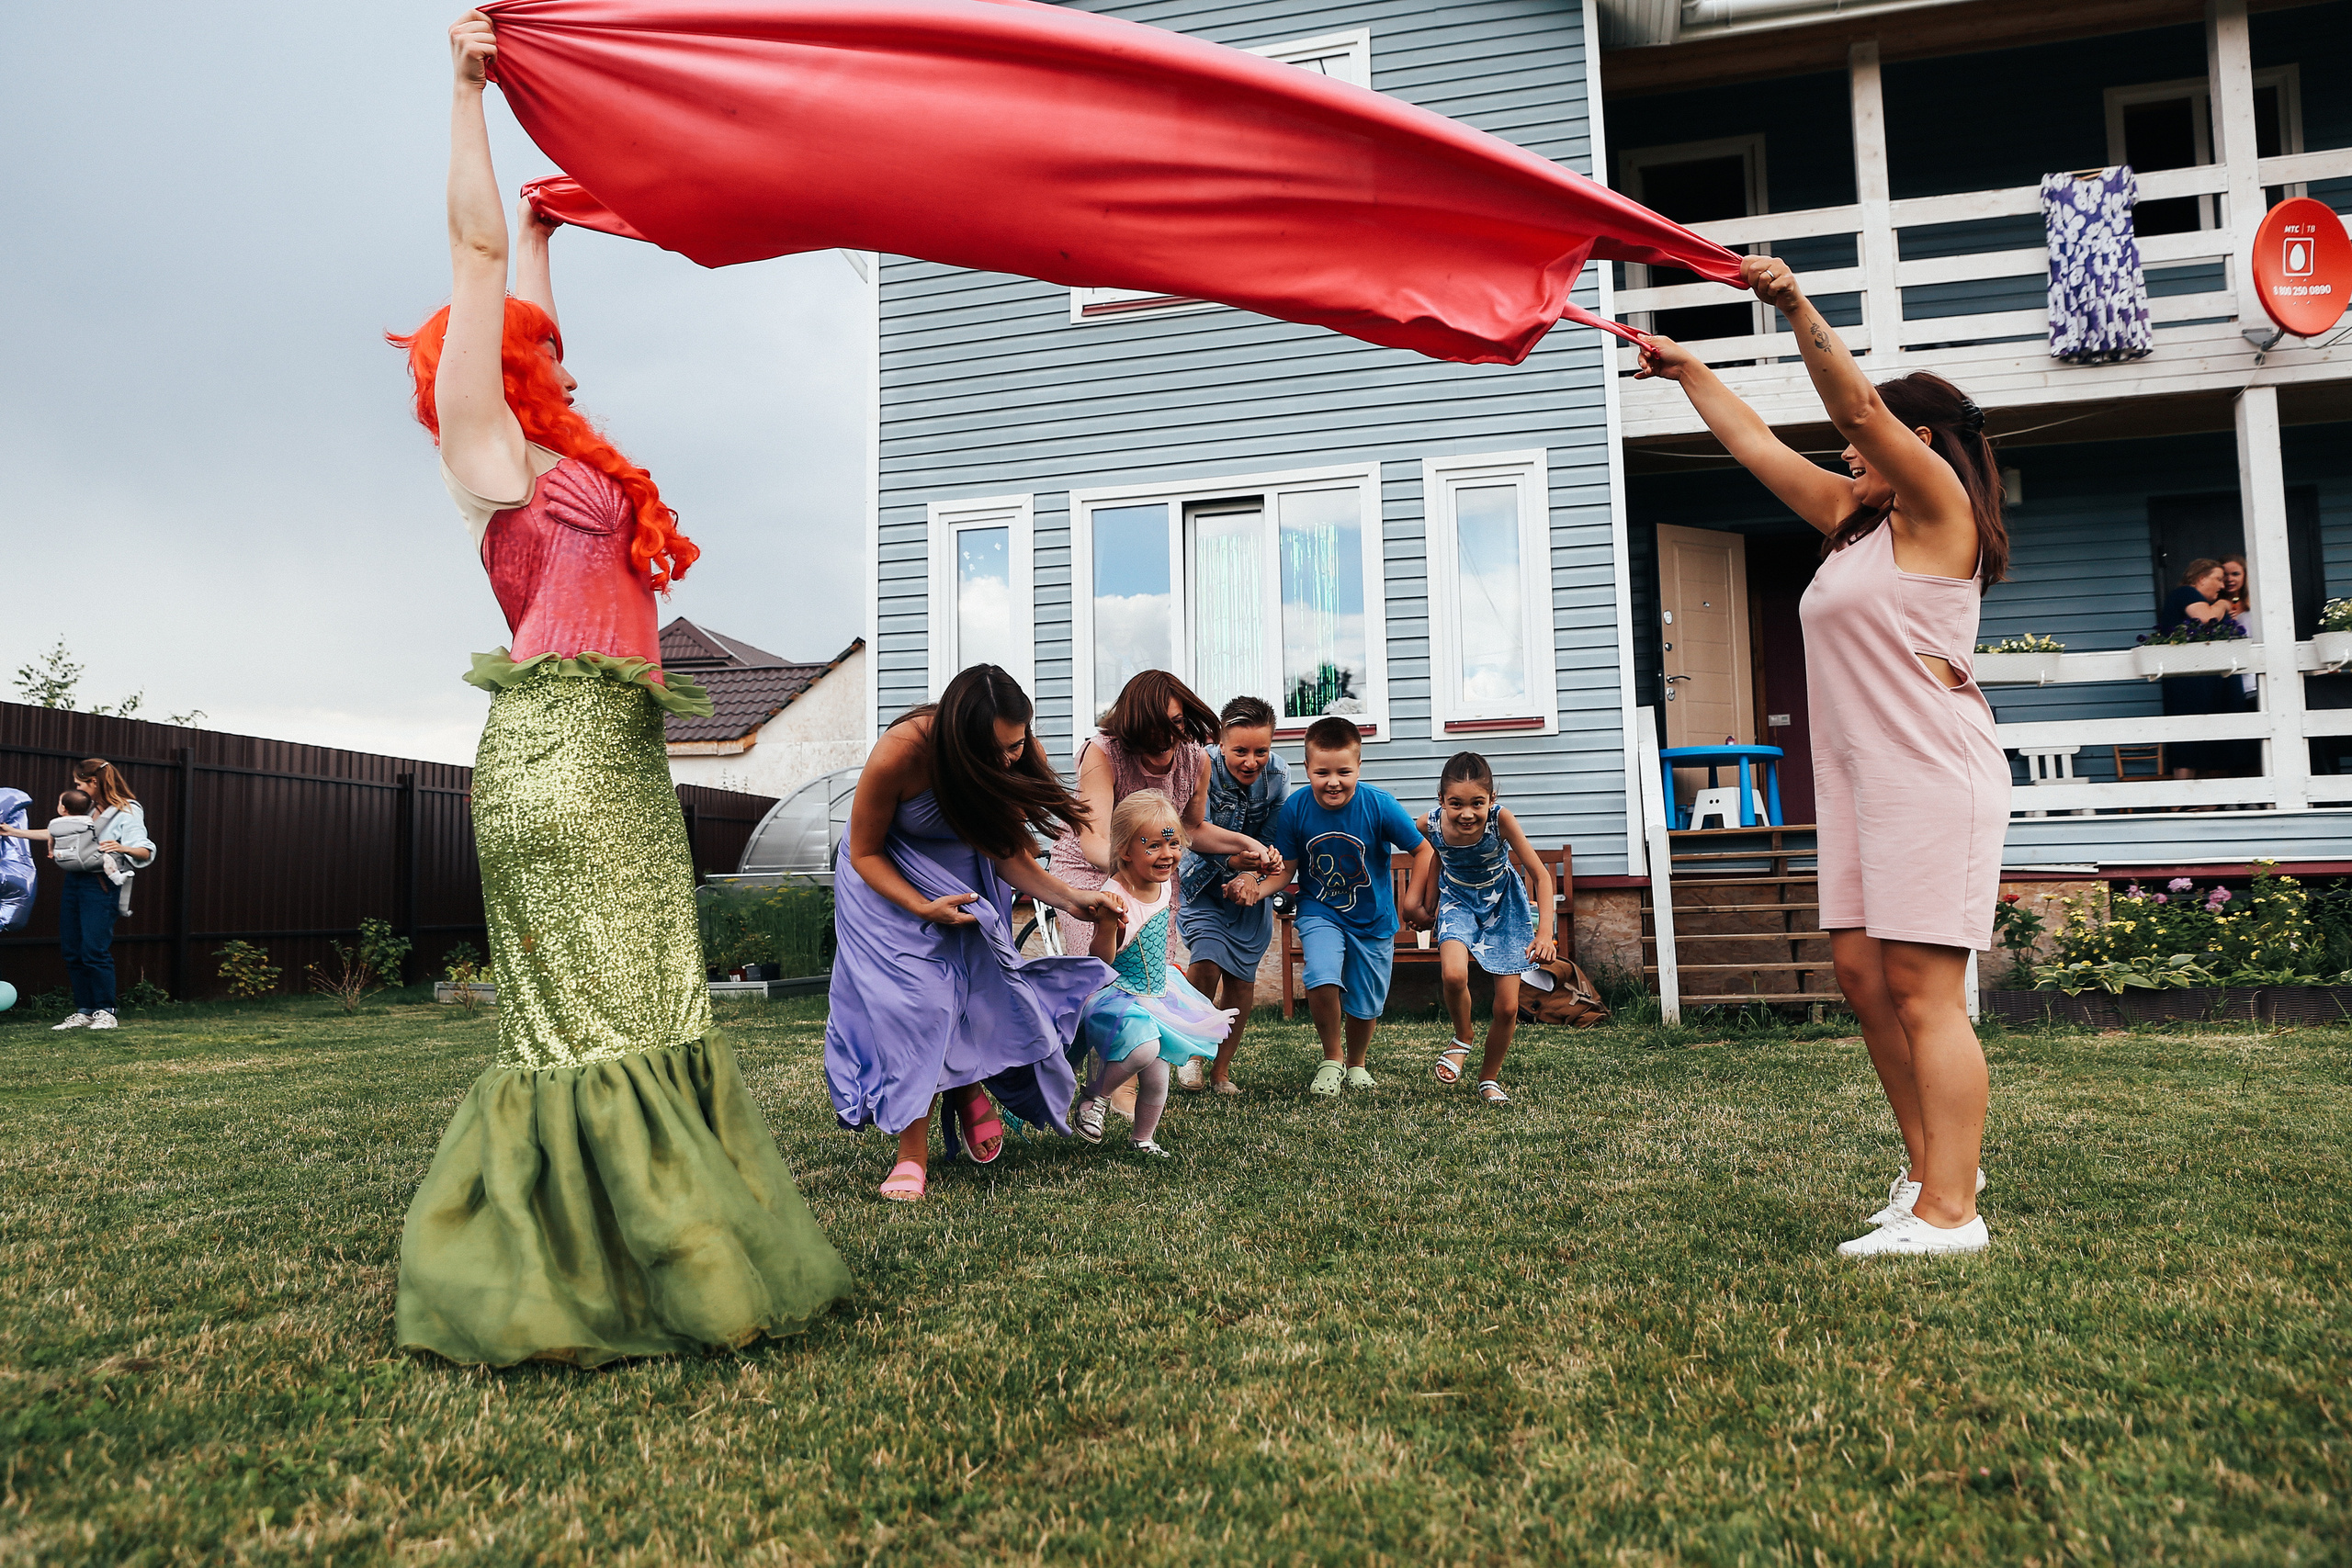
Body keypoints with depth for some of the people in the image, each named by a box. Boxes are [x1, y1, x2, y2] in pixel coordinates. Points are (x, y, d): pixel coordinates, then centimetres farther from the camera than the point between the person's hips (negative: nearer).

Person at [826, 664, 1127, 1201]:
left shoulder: (1022, 754, -24)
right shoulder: (898, 754, -36)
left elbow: (1008, 852, -17)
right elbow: (865, 853, -20)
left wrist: (1070, 898, -32)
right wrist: (923, 908, -33)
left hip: (965, 874, 4)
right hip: (886, 877, -4)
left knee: (976, 986, -9)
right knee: (917, 997, -17)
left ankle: (967, 1089, 23)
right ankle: (912, 1155, -9)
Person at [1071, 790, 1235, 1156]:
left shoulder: (1164, 884, 0)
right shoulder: (1116, 896, -26)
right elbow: (1101, 961, -29)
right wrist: (1107, 926, -45)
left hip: (1157, 994, 8)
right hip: (1120, 996, -8)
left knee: (1157, 1078, 10)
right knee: (1144, 1048, -33)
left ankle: (1142, 1139, 37)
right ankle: (1094, 1098, -5)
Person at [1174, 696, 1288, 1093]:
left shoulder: (1278, 776, -12)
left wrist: (1252, 877, -24)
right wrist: (1240, 854, -41)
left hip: (1250, 886, 3)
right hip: (1202, 881, -3)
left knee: (1241, 979, 1)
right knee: (1207, 961, -21)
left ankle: (1221, 1071, 19)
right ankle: (1191, 1050, 5)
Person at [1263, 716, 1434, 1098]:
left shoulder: (1380, 805, -20)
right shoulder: (1294, 809, -16)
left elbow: (1422, 851, -7)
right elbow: (1286, 870, -6)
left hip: (1373, 919, 1)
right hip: (1319, 912, 0)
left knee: (1364, 1004, 11)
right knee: (1322, 981, -25)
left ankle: (1357, 1064, 44)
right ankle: (1332, 1059, 3)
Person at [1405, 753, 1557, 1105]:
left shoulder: (1500, 818, -33)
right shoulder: (1430, 825, -27)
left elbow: (1541, 874, -26)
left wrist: (1545, 933, -35)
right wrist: (1420, 903, 7)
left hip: (1503, 903, 0)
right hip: (1458, 900, 0)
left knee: (1507, 1007, -1)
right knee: (1454, 974, -30)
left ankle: (1489, 1078, 25)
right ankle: (1462, 1040, 1)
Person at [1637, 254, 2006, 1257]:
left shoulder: (1939, 505, -2)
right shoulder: (1856, 519, 21)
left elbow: (1859, 406, -16)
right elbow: (1754, 443, 26)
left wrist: (1798, 310, -24)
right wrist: (1687, 371, 28)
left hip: (1932, 770, -9)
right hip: (1859, 773, 9)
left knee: (1922, 989, -10)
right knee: (1862, 974, 7)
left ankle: (1948, 1212, -7)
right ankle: (1933, 1165, 19)